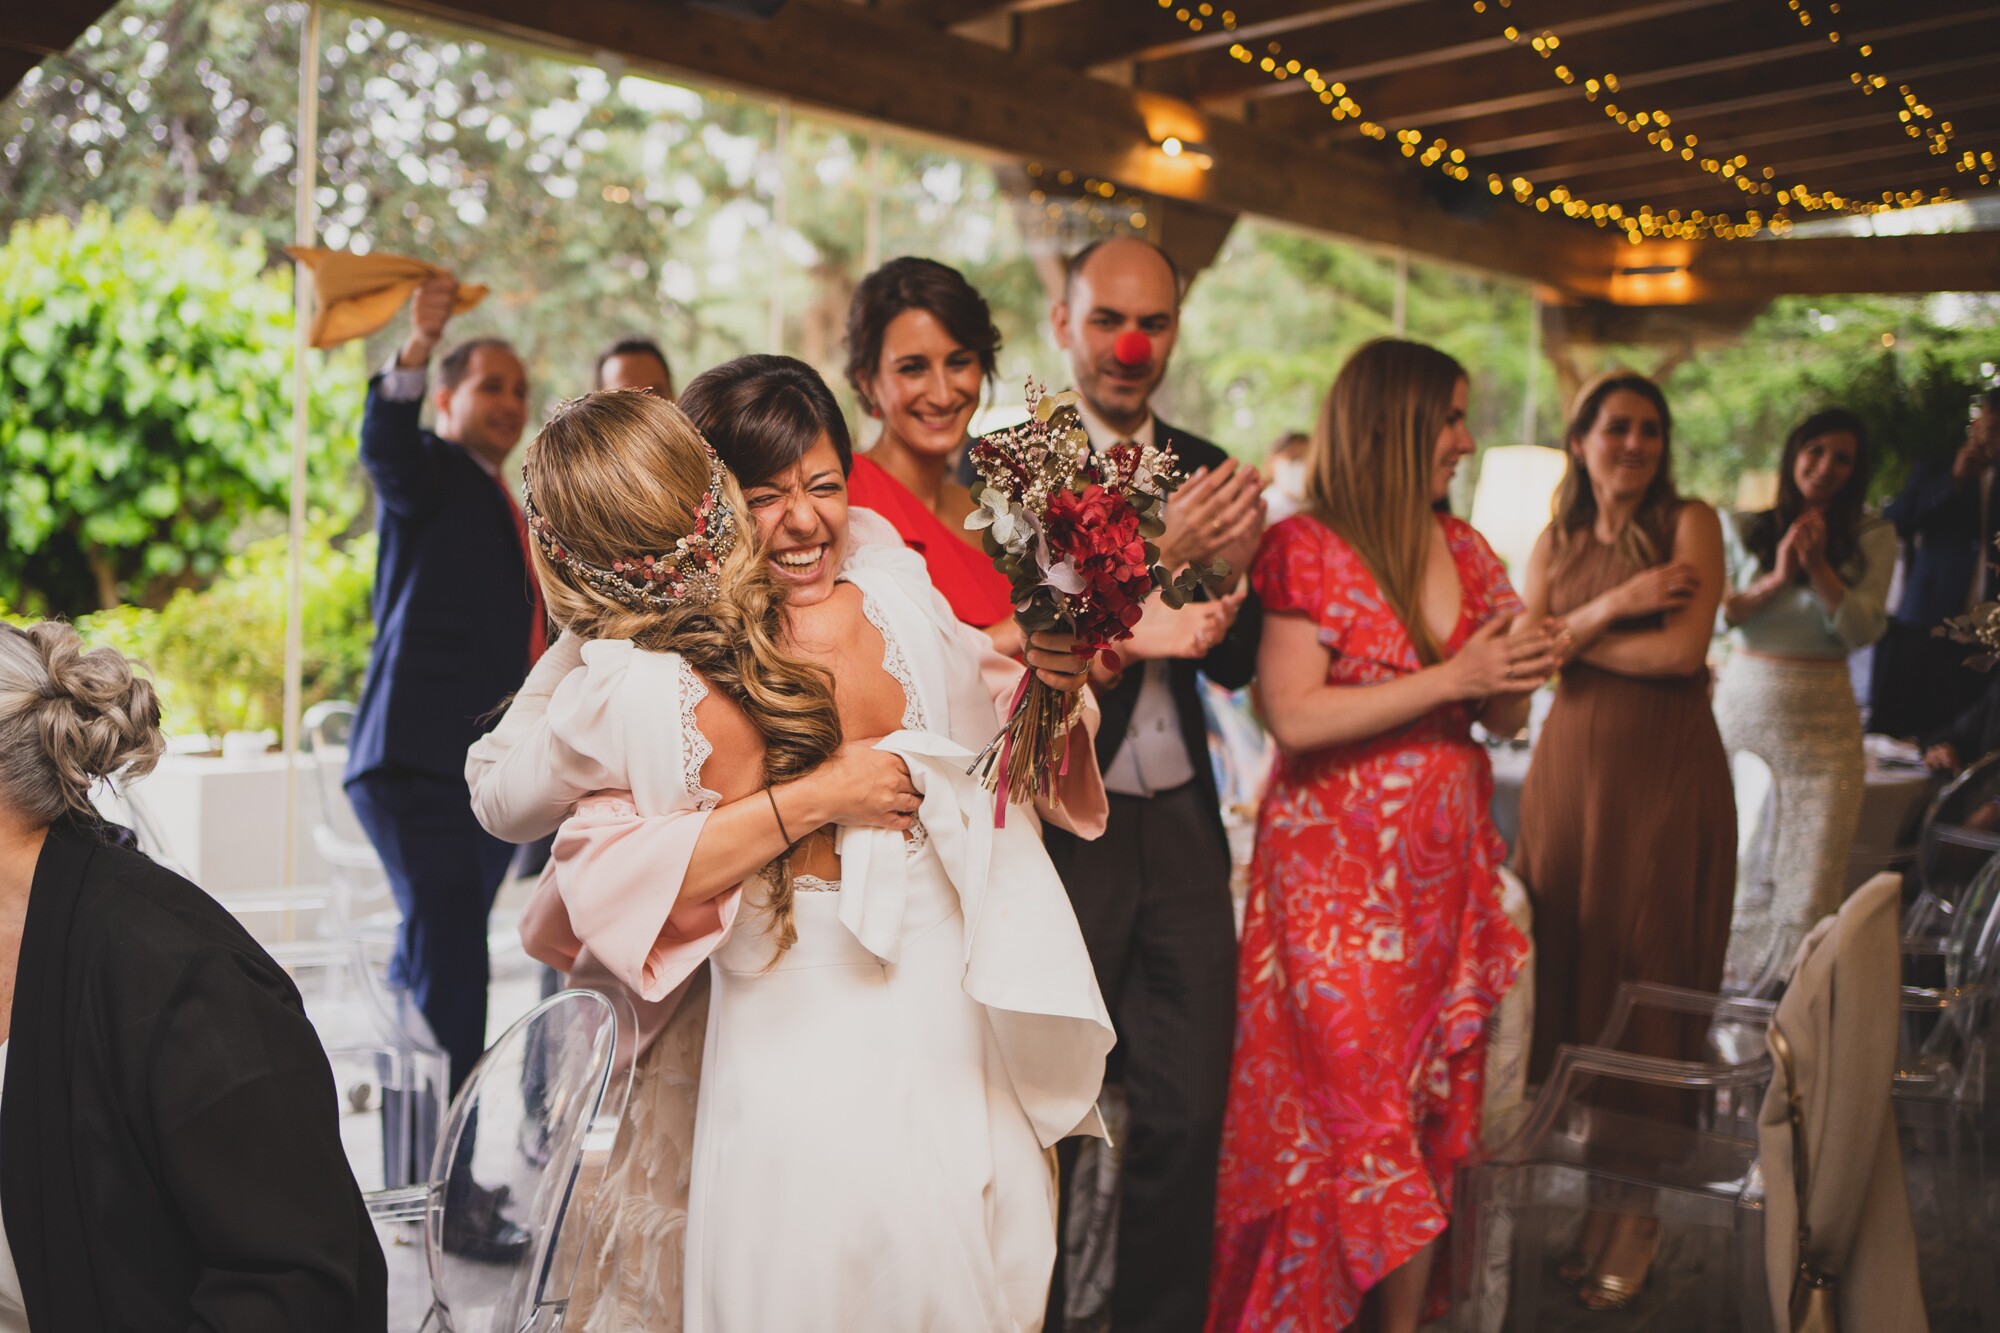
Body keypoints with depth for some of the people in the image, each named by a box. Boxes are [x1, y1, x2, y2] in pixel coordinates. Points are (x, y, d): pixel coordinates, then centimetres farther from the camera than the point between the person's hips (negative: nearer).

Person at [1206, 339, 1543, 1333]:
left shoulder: (1464, 551, 12)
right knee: (1351, 1109, -2)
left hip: (1446, 869, 6)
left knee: (1434, 1107, 8)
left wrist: (1516, 677, -7)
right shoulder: (1307, 549, -8)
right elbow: (1294, 717, -17)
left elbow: (1506, 718, 16)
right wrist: (1449, 679, -16)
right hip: (1338, 871, -6)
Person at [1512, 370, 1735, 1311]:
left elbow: (1685, 648, -13)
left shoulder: (1690, 523, -1)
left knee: (1644, 982, 1)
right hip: (1570, 768, 4)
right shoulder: (1555, 542, 12)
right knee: (1560, 970, 3)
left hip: (1665, 773, -4)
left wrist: (1573, 635, -3)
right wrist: (1612, 607, -12)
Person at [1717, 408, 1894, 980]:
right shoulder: (1743, 528, 6)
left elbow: (1863, 629, -6)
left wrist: (1818, 566, -15)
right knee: (1737, 872, 5)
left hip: (1824, 718, -1)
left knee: (1810, 883, -4)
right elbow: (1715, 612, -2)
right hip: (1744, 704, 1)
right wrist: (1775, 580, -14)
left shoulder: (1872, 538, 3)